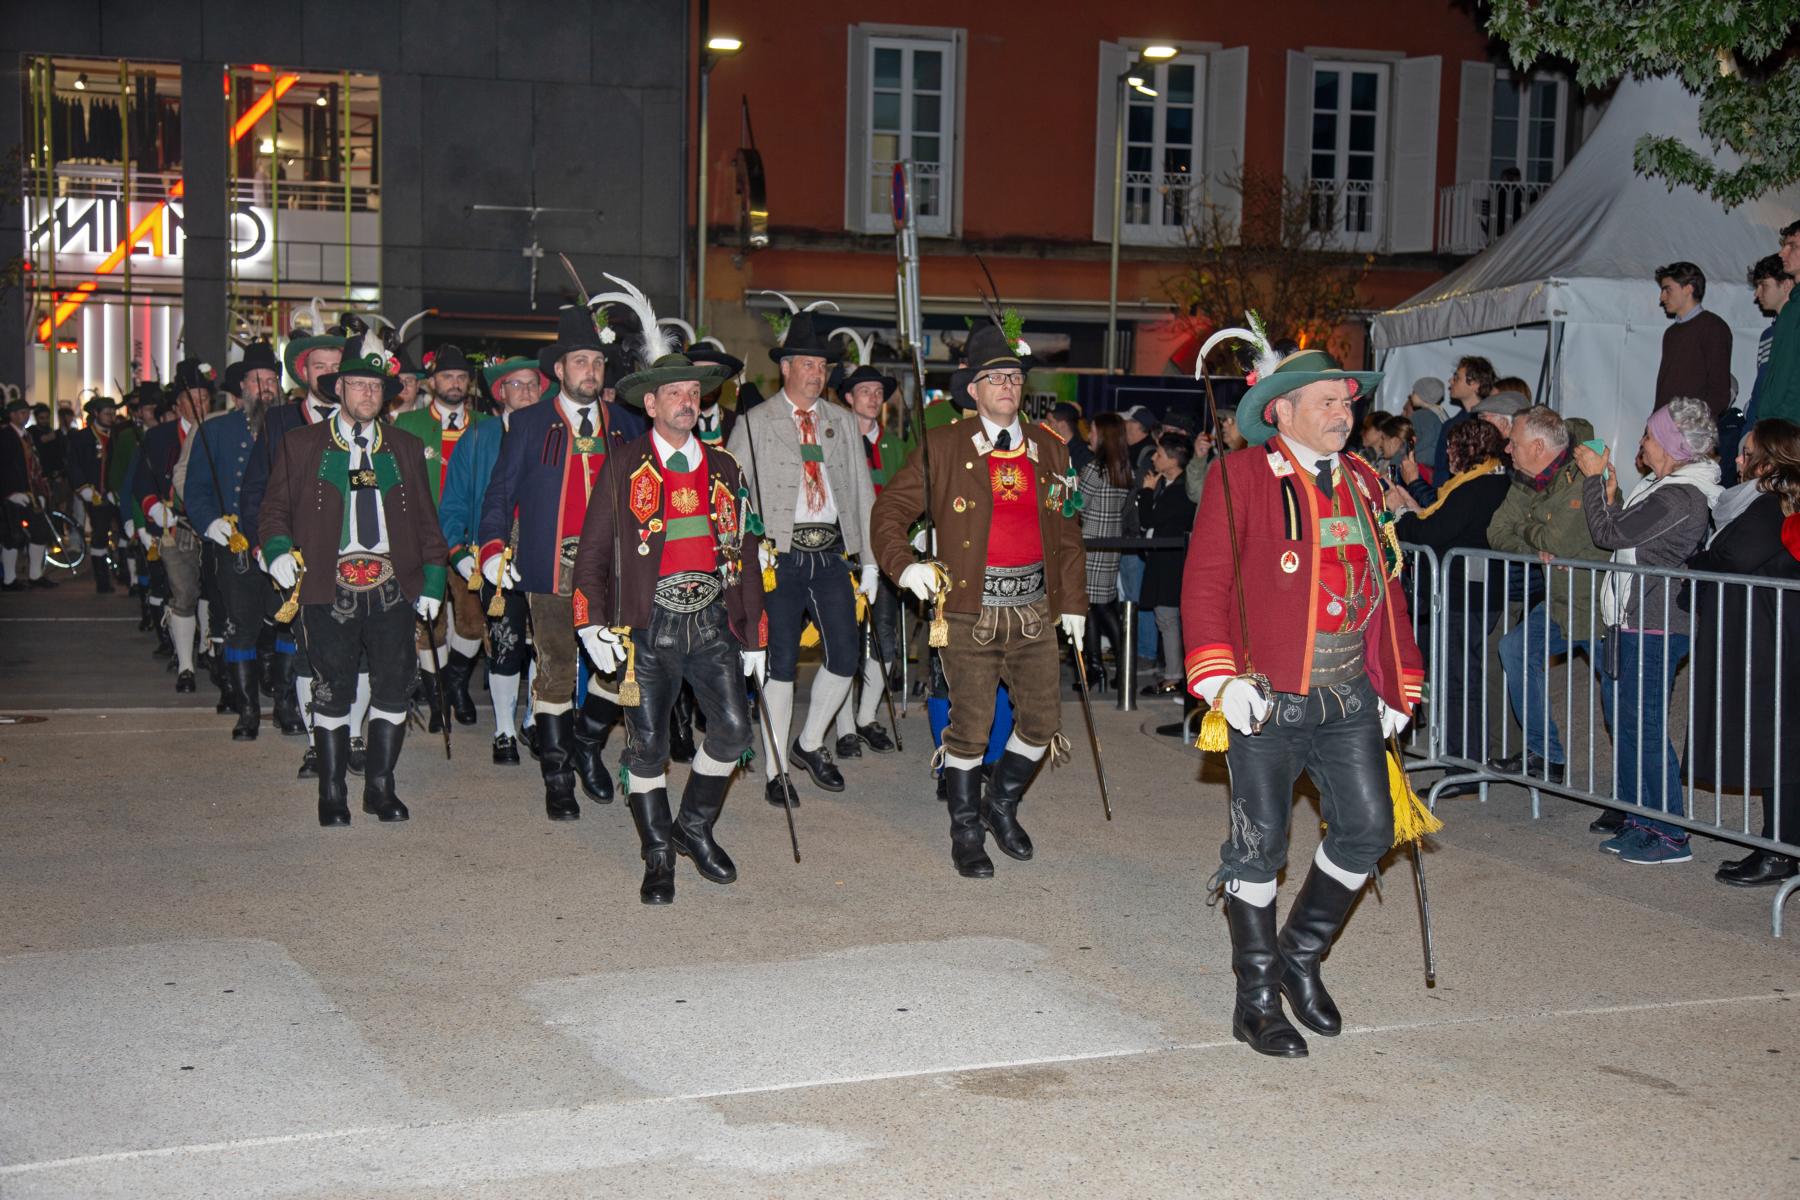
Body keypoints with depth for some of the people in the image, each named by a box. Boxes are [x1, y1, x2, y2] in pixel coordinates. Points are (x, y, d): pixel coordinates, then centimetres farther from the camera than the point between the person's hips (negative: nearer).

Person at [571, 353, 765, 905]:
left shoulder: (723, 469, 12)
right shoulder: (623, 467, 2)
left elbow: (744, 552, 15)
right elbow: (594, 550, 0)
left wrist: (753, 633, 12)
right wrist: (592, 623, -12)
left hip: (712, 620, 3)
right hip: (649, 624, -3)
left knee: (733, 728, -7)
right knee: (647, 744, 0)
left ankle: (694, 827, 18)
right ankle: (658, 856, 17)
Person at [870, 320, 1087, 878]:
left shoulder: (1048, 449, 11)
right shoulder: (944, 446, -1)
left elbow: (1067, 532, 15)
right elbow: (890, 509, 0)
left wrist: (1073, 602, 12)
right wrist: (904, 565, -17)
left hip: (1034, 607, 4)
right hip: (971, 607, -4)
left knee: (1043, 718, 6)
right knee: (971, 727, -1)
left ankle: (1001, 805, 31)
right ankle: (965, 830, 18)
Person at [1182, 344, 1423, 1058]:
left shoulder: (1361, 483, 14)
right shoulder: (1241, 478, -5)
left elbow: (1386, 588, 19)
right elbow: (1204, 583, -9)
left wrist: (1401, 685, 15)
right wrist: (1220, 679, -18)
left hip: (1350, 696, 6)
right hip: (1267, 697, -5)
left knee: (1367, 828, 3)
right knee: (1260, 846, 1)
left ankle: (1299, 958, 26)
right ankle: (1256, 1001, 15)